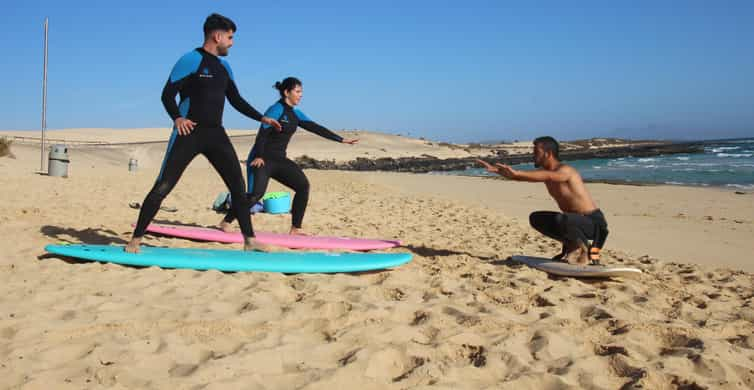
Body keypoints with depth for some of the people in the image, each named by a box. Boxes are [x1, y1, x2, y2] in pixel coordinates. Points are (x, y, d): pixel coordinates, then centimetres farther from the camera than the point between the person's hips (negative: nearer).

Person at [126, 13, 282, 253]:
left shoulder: (224, 66, 15)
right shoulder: (190, 60, -6)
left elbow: (236, 100, 22)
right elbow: (167, 95, -10)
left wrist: (262, 119, 15)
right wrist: (177, 118, -28)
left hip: (216, 134, 7)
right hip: (189, 133, -6)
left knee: (238, 185, 1)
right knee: (163, 187, -7)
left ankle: (249, 241, 8)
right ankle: (135, 240, 2)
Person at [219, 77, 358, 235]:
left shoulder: (295, 114, 12)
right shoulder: (276, 110, -11)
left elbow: (316, 128, 11)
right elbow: (262, 133, -18)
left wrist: (342, 140, 8)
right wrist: (258, 157, -24)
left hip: (280, 160, 8)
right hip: (262, 160, -8)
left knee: (303, 185, -7)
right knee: (256, 193, -22)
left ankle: (295, 228, -2)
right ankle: (226, 221, -4)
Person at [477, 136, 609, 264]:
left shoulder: (565, 170, -22)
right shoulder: (545, 171, 5)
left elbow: (548, 176, -43)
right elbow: (518, 176, 2)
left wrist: (516, 173, -55)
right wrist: (494, 169, -10)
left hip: (594, 222, -8)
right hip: (577, 220, 8)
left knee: (560, 220, -36)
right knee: (536, 219, 8)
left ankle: (587, 248, -10)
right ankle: (571, 244, 11)